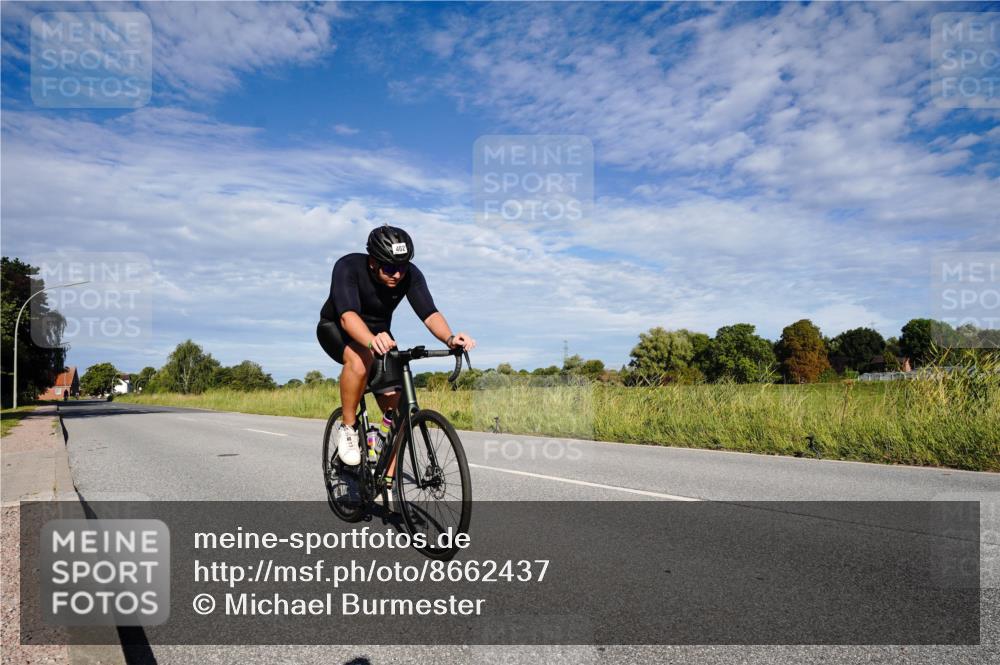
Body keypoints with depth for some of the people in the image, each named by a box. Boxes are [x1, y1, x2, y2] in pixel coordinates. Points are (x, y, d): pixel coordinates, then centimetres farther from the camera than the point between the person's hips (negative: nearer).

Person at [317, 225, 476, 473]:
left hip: (378, 334, 4)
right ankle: (348, 427, -17)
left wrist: (450, 338, -54)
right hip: (336, 328, -4)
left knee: (396, 408, -9)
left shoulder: (410, 275, -23)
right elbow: (348, 316, -46)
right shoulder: (348, 267, -32)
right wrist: (372, 342, -66)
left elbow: (430, 314, -33)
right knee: (361, 359, -40)